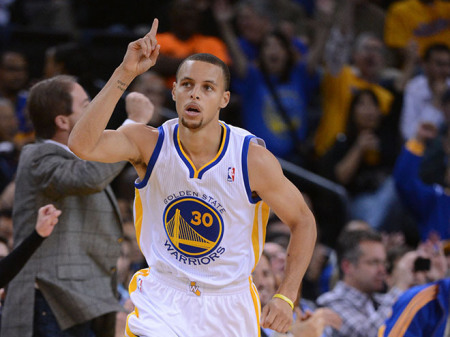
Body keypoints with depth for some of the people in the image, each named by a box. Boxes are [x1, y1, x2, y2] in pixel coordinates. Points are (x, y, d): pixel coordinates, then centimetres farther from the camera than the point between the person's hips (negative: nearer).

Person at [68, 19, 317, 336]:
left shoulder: (254, 160, -14)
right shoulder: (150, 144, -12)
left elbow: (303, 221, -2)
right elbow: (82, 144, -30)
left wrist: (286, 297, -13)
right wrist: (125, 73, -35)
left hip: (230, 306, 1)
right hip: (163, 297, -1)